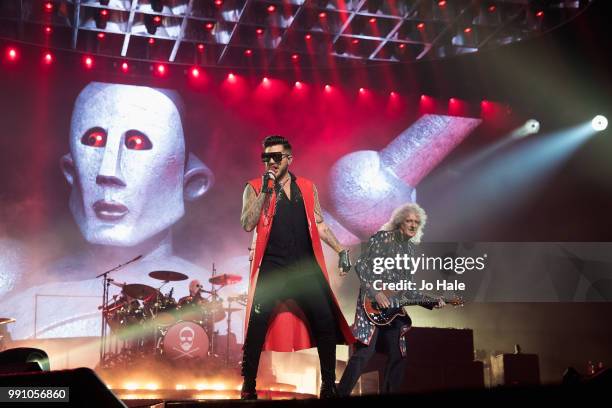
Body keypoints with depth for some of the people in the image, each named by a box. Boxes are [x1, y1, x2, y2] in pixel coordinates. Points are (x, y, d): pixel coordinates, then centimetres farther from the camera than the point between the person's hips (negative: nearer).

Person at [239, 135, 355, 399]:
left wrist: (340, 250, 9)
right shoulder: (255, 188, 4)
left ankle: (329, 385, 13)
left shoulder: (307, 188, 13)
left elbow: (319, 224, 18)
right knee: (257, 327, -5)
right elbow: (247, 224, -10)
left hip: (306, 266, 3)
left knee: (326, 322, -1)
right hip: (271, 268, -3)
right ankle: (248, 386, 11)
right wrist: (265, 191, -15)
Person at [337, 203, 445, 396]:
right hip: (372, 305, -7)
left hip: (394, 309, 8)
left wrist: (432, 301, 10)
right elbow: (361, 265, -12)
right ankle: (340, 394, -9)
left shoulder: (409, 248, 16)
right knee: (364, 352, -15)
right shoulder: (383, 238, -4)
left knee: (398, 356, 6)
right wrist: (376, 292, -19)